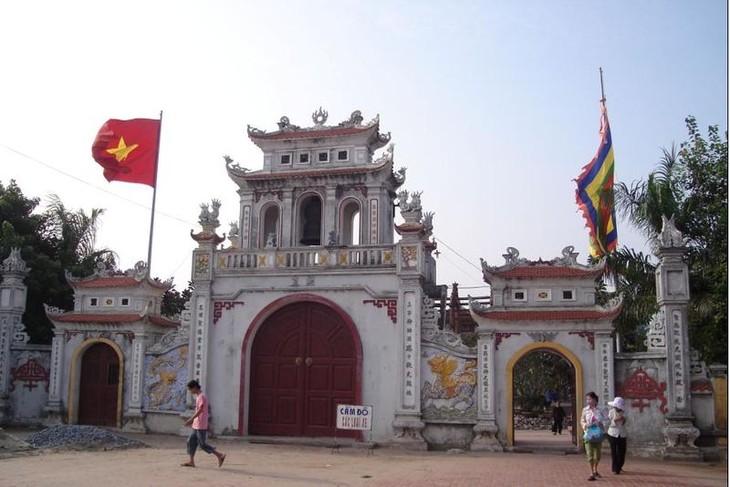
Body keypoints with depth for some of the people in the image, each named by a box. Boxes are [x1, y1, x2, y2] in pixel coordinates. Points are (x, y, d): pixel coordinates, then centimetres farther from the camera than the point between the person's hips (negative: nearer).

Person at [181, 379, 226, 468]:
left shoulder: (202, 396, -15)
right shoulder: (198, 396, 16)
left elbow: (200, 410, -25)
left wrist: (191, 419, -28)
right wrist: (192, 420, 22)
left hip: (201, 426, -10)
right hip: (196, 425, 10)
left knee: (202, 444, -6)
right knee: (191, 441, 9)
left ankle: (220, 455, -2)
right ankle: (191, 461, 13)